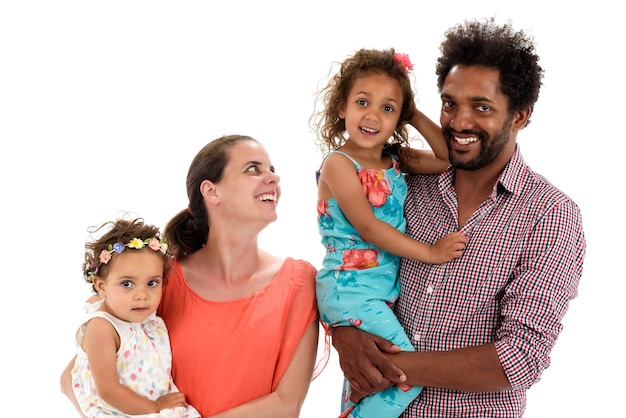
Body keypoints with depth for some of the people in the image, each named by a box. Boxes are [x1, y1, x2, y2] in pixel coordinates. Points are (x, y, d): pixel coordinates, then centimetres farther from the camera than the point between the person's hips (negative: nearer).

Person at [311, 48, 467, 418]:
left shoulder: (397, 160, 9)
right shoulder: (339, 164, -12)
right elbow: (367, 227, -19)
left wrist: (416, 116, 2)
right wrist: (430, 252, -18)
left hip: (387, 291, 8)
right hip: (349, 290, -8)